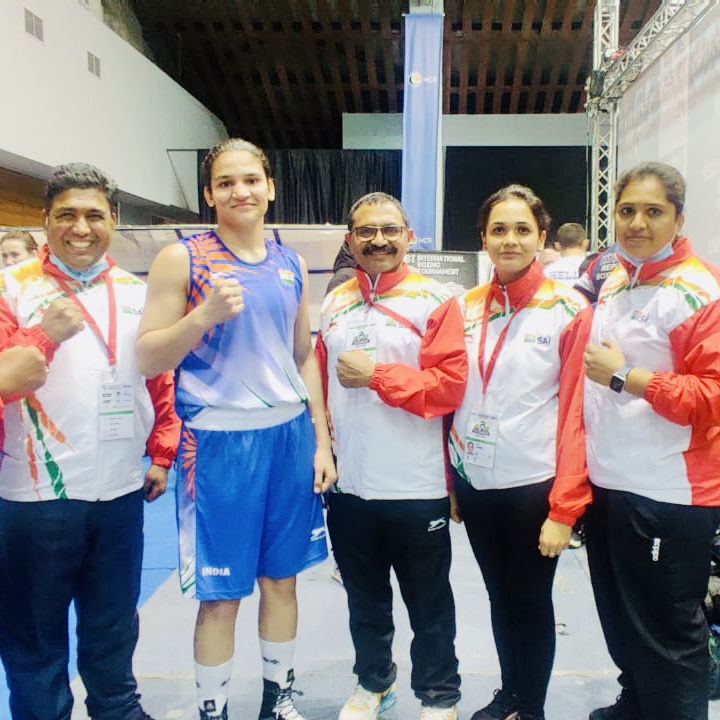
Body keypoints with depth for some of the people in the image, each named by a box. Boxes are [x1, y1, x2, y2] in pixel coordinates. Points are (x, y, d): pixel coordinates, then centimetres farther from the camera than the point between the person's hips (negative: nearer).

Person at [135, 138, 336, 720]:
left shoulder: (291, 265, 9)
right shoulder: (182, 259, -5)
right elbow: (147, 358, -6)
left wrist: (321, 440, 9)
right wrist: (205, 313, -22)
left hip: (290, 435, 5)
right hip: (218, 440, -4)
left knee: (281, 578, 15)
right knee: (221, 594, 5)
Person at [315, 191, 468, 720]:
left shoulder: (435, 301, -7)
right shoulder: (334, 303, 9)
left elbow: (450, 384, -16)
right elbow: (321, 382, 13)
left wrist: (376, 374, -18)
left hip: (416, 488, -4)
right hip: (348, 485, 5)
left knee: (429, 604, 13)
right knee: (365, 598, 21)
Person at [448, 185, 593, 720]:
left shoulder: (569, 310, -8)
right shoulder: (466, 308, 4)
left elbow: (577, 414, -11)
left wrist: (565, 508, -13)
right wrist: (450, 479, 6)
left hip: (533, 486, -4)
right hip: (475, 481, 4)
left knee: (530, 601, 10)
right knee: (499, 595, 19)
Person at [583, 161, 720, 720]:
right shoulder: (614, 285, 11)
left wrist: (625, 376, -23)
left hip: (666, 496, -8)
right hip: (607, 485, 8)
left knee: (667, 634, 7)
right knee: (621, 622, 23)